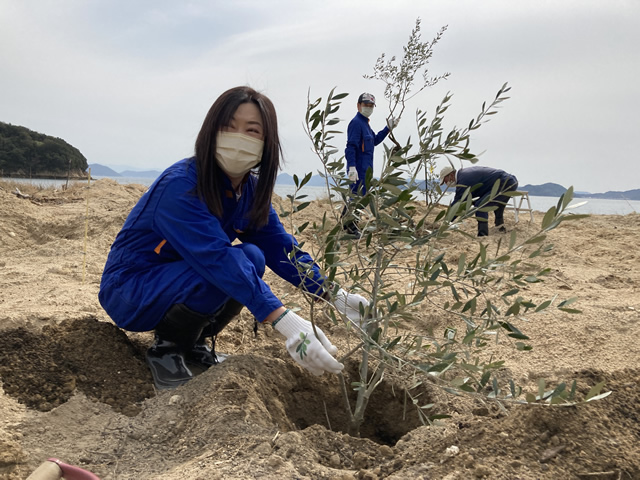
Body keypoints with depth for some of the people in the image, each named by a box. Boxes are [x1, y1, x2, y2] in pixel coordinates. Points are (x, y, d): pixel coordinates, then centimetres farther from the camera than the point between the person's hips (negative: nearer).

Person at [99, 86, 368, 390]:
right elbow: (217, 258, -40)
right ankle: (166, 349, -7)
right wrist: (285, 322, -48)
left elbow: (280, 247, -5)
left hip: (176, 280, 8)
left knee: (253, 258, -14)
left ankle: (194, 343, 5)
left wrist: (336, 295, -18)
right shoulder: (181, 186, -29)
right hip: (128, 290, -8)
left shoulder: (251, 190, -3)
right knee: (227, 269, -30)